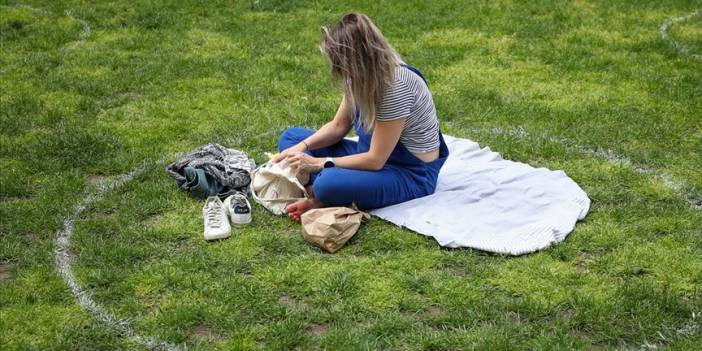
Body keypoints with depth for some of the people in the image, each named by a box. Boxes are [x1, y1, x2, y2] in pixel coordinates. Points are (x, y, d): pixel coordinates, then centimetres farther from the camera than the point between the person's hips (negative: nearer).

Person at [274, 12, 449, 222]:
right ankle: (318, 191, -19)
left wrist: (319, 163, -19)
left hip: (412, 173, -9)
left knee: (330, 184, -37)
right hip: (374, 154, 9)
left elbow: (375, 160, -24)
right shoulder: (364, 75, -4)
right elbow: (338, 126, 8)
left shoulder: (396, 86, -28)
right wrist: (302, 147, -8)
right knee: (291, 137, 4)